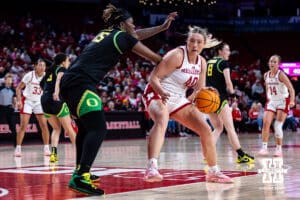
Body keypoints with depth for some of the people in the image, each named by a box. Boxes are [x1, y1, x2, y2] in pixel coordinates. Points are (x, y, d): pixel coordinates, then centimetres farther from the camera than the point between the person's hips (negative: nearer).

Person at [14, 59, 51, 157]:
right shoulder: (29, 75, -16)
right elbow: (19, 88, -9)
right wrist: (19, 101, -18)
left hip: (39, 102, 3)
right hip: (27, 101, -3)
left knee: (44, 125, -4)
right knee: (23, 126, -8)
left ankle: (46, 148, 5)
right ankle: (18, 148, -1)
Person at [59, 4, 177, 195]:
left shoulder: (107, 34, 23)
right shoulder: (122, 36, 1)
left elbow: (136, 35, 38)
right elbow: (153, 57, 10)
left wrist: (162, 27, 39)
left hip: (69, 82, 10)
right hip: (81, 84, -10)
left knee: (85, 127, 24)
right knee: (98, 129, -16)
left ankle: (80, 171, 33)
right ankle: (80, 178, -28)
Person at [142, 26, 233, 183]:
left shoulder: (201, 62, 5)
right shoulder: (177, 55, -18)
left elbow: (200, 90, 11)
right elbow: (153, 77, -20)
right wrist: (162, 92, -38)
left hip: (178, 99, 8)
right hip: (157, 95, -8)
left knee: (206, 130, 6)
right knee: (162, 122, -39)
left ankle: (213, 172, 22)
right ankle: (151, 168, -54)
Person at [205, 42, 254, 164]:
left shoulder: (208, 62, 17)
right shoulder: (223, 63, -4)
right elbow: (228, 82, -10)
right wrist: (231, 91, 7)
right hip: (219, 97, -7)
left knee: (218, 128, 16)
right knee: (230, 128, -5)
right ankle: (241, 155, -6)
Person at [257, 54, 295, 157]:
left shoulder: (281, 75, -16)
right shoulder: (266, 75, 1)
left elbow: (291, 88, -21)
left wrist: (292, 101, -35)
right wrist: (268, 98, 13)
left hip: (283, 101, -5)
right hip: (271, 101, 5)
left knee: (278, 126, -10)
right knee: (265, 123, -9)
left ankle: (279, 149, 2)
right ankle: (264, 148, -6)